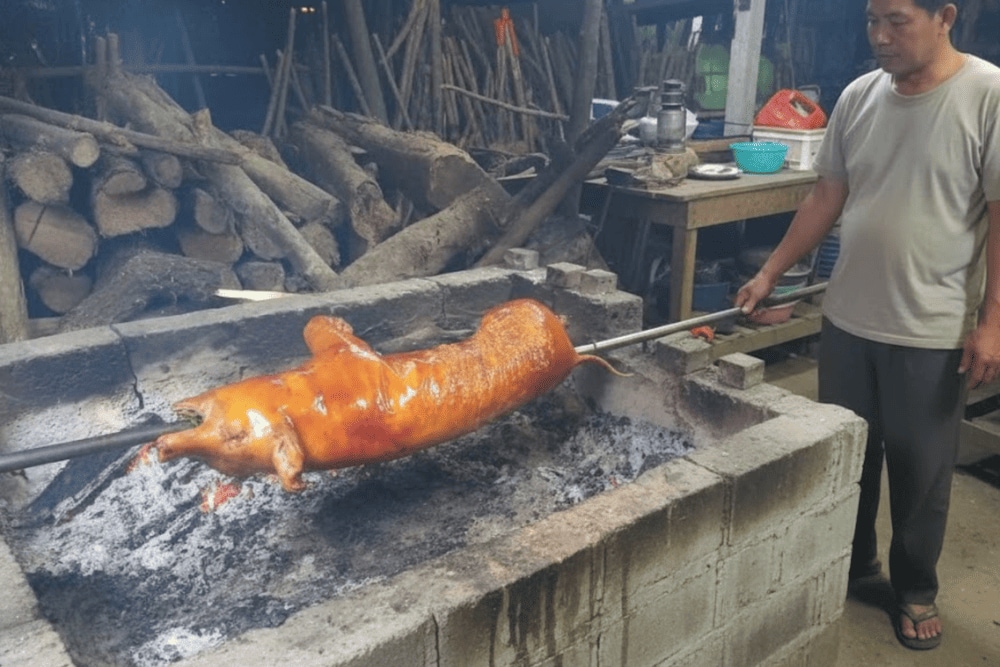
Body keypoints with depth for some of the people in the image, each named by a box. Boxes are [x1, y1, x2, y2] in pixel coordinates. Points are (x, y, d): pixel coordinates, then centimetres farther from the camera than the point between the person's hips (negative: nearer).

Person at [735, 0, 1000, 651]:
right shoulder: (859, 95, 3)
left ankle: (916, 590, 34)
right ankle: (852, 559, 41)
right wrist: (770, 273, 6)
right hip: (847, 319, 5)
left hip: (933, 331, -4)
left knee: (920, 472, 11)